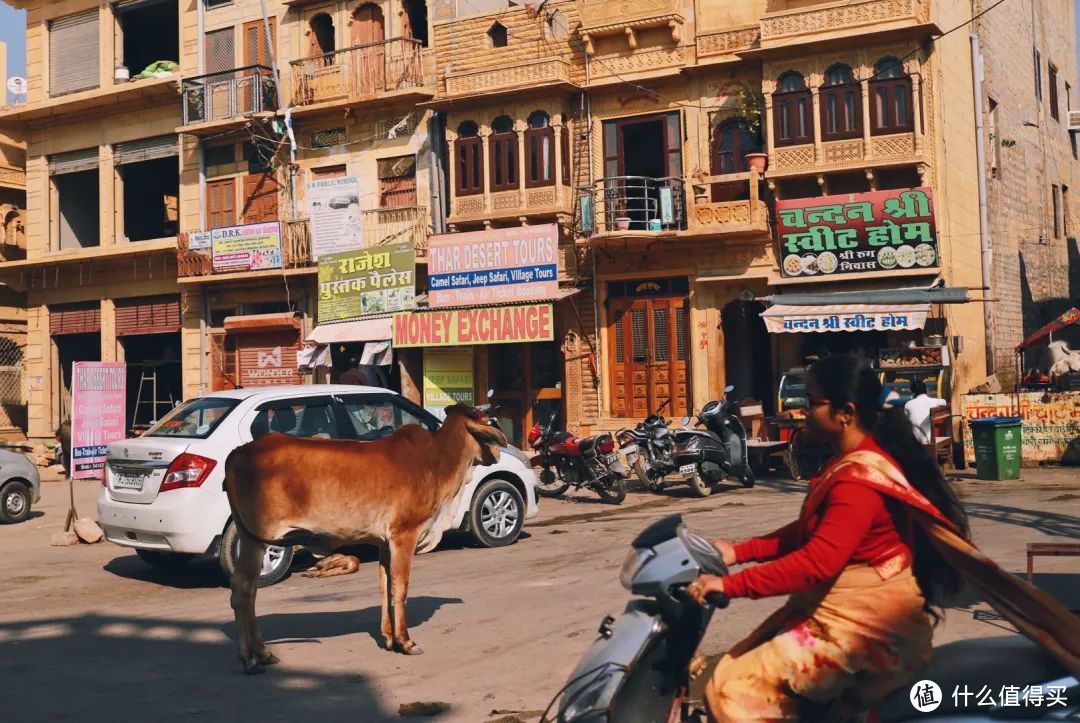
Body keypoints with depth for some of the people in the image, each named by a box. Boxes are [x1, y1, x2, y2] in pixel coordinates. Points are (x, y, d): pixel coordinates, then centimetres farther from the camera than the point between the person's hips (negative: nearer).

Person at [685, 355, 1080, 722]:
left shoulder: (859, 479, -23)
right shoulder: (851, 464, 11)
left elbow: (816, 562, -29)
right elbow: (808, 532, 15)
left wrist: (730, 584, -27)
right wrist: (739, 551, 7)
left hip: (861, 628, -11)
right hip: (838, 613, 11)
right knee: (730, 671, 10)